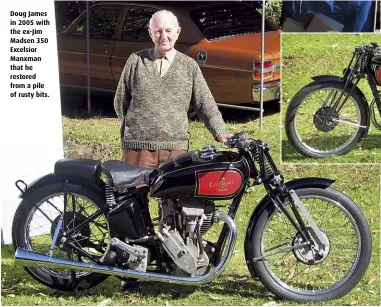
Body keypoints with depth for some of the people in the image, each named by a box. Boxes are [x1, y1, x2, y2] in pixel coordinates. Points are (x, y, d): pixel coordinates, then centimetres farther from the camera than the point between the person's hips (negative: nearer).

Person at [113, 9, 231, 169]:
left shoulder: (190, 66, 8)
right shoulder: (136, 61, 6)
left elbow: (205, 104, 6)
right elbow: (120, 101, 13)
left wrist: (219, 132, -6)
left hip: (176, 147, 1)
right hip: (138, 146, -1)